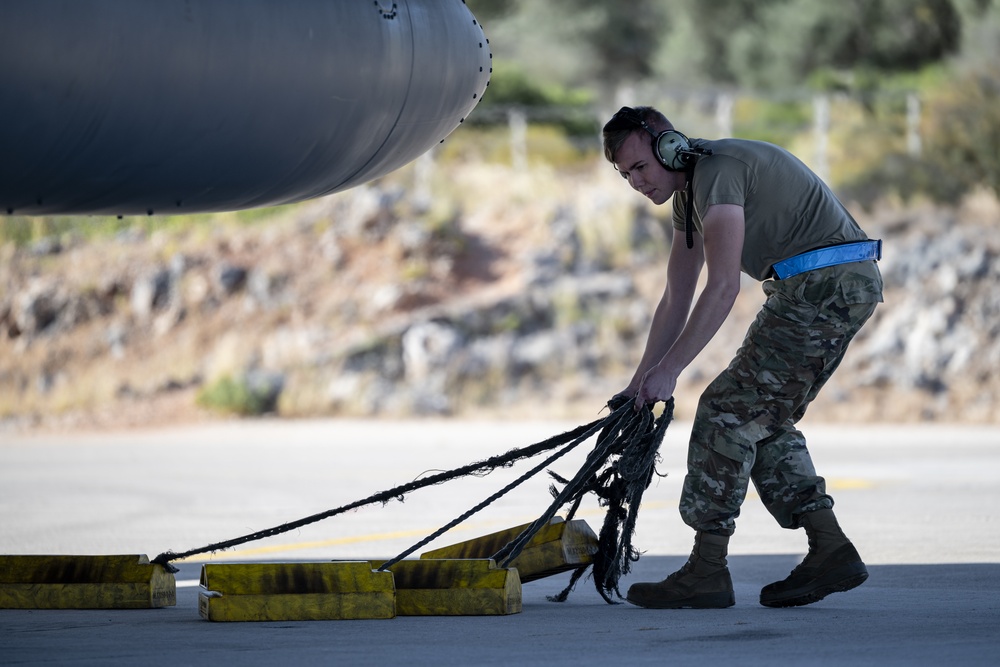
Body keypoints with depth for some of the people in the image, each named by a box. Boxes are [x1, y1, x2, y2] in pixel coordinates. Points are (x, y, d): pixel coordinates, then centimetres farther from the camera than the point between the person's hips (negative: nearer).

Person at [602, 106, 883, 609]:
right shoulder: (687, 193, 18)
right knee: (764, 421, 14)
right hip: (848, 287, 10)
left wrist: (668, 370, -21)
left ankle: (707, 571, -7)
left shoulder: (717, 170, -15)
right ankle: (830, 552, 10)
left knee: (729, 410, -8)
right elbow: (676, 300, 22)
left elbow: (722, 287, -22)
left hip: (824, 284, -10)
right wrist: (640, 384, 18)